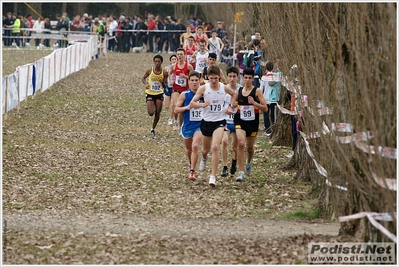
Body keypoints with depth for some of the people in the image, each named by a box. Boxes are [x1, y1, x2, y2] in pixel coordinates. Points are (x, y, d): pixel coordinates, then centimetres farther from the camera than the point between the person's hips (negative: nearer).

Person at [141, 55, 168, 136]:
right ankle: (152, 108, 27)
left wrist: (163, 82, -22)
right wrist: (146, 84, -13)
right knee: (151, 113, -11)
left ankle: (153, 128, 20)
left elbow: (165, 86, 0)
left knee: (158, 113, 1)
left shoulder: (164, 73, -5)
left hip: (159, 94, 1)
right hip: (150, 94, -1)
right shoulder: (150, 71, -8)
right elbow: (143, 78, 8)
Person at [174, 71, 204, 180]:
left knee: (195, 146, -21)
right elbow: (176, 109, -3)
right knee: (188, 149, 18)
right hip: (187, 126, 2)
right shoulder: (184, 95, -5)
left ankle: (192, 171, -16)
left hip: (199, 125, -2)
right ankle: (191, 164, 48)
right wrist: (187, 107, -19)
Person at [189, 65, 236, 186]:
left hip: (219, 121, -1)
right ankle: (204, 158, 57)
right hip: (206, 121, 2)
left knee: (215, 147, -21)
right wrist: (203, 104, -25)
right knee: (206, 149, 18)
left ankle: (213, 176, -17)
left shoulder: (225, 88, -5)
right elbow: (192, 104, -9)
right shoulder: (203, 88, -8)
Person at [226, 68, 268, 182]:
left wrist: (254, 103, -23)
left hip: (253, 122, 0)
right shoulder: (238, 92, 2)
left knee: (250, 147, 14)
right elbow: (231, 105, 11)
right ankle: (241, 172, -18)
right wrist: (230, 108, -12)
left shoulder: (257, 91, -6)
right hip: (240, 121, 0)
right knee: (241, 143, -21)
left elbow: (265, 108, -9)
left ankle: (249, 163, 50)